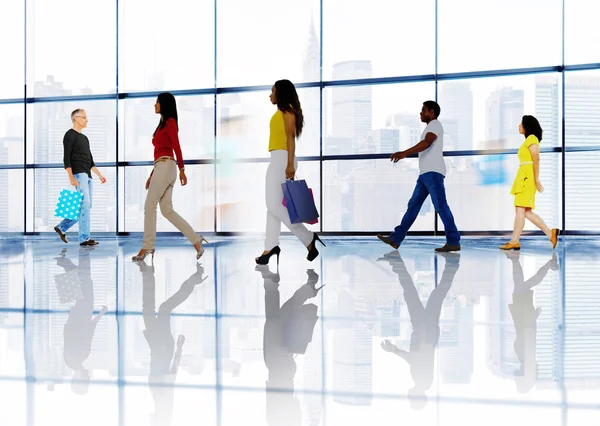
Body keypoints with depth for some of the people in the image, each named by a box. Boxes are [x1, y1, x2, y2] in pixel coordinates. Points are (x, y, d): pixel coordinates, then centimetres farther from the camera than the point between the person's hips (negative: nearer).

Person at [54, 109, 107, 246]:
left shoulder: (84, 138, 24)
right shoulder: (70, 135, -2)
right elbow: (66, 158, -11)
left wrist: (99, 175, 17)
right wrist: (71, 177, -20)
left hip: (87, 175, 9)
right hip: (78, 174, -9)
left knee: (86, 206, 8)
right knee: (85, 205, -14)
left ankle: (62, 227, 19)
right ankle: (84, 238, -12)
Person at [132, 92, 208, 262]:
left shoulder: (170, 122, -3)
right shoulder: (163, 124, 23)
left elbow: (177, 146, -12)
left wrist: (181, 169, -20)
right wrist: (152, 176, 23)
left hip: (166, 167, -9)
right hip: (161, 168, 9)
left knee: (150, 206, -6)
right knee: (167, 210, 4)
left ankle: (147, 247, -1)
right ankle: (196, 240, 2)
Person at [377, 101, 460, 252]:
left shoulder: (435, 124, -3)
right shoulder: (431, 127, 26)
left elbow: (426, 143, -21)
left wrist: (405, 153, -32)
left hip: (432, 172, -10)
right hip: (426, 173, 10)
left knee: (441, 206, -11)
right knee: (413, 205, 5)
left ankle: (453, 242, -10)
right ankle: (396, 239, 4)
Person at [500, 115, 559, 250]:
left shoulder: (532, 138, -4)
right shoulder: (529, 140, 24)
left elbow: (536, 159, -14)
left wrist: (536, 179, -20)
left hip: (528, 177, -10)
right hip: (523, 177, 10)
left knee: (520, 210, -11)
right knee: (526, 212, 5)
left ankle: (514, 241, -12)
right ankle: (550, 233, 4)